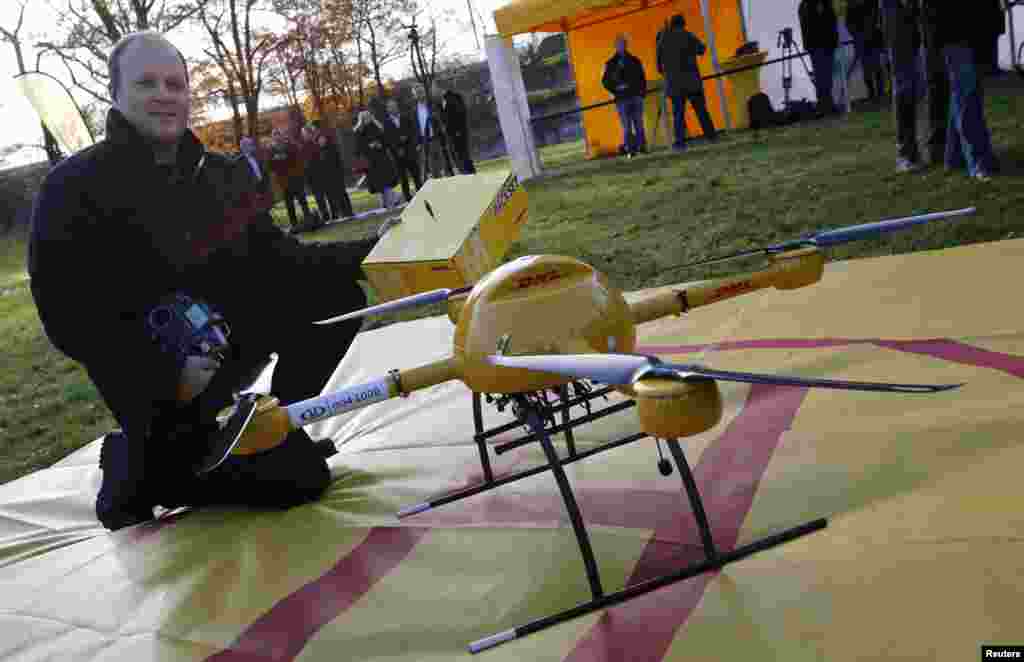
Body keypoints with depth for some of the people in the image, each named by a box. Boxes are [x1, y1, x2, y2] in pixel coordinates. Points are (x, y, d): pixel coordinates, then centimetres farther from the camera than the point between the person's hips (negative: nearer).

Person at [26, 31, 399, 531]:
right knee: (300, 477, -9)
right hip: (163, 388, -6)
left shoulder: (224, 174, 5)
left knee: (340, 293, -2)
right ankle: (136, 469, 9)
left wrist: (376, 251, -5)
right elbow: (68, 319, -18)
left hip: (238, 339, 7)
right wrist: (166, 374, -27)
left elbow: (278, 259, 5)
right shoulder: (74, 188, -14)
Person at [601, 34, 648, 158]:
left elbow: (642, 77, 16)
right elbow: (605, 81, 5)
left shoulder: (634, 60, 13)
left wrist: (643, 90, 1)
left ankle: (641, 146, 7)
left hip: (636, 96, 2)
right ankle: (629, 150, -3)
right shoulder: (611, 63, 5)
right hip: (622, 99, -2)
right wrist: (615, 90, -10)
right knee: (627, 126, -5)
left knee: (639, 124, 2)